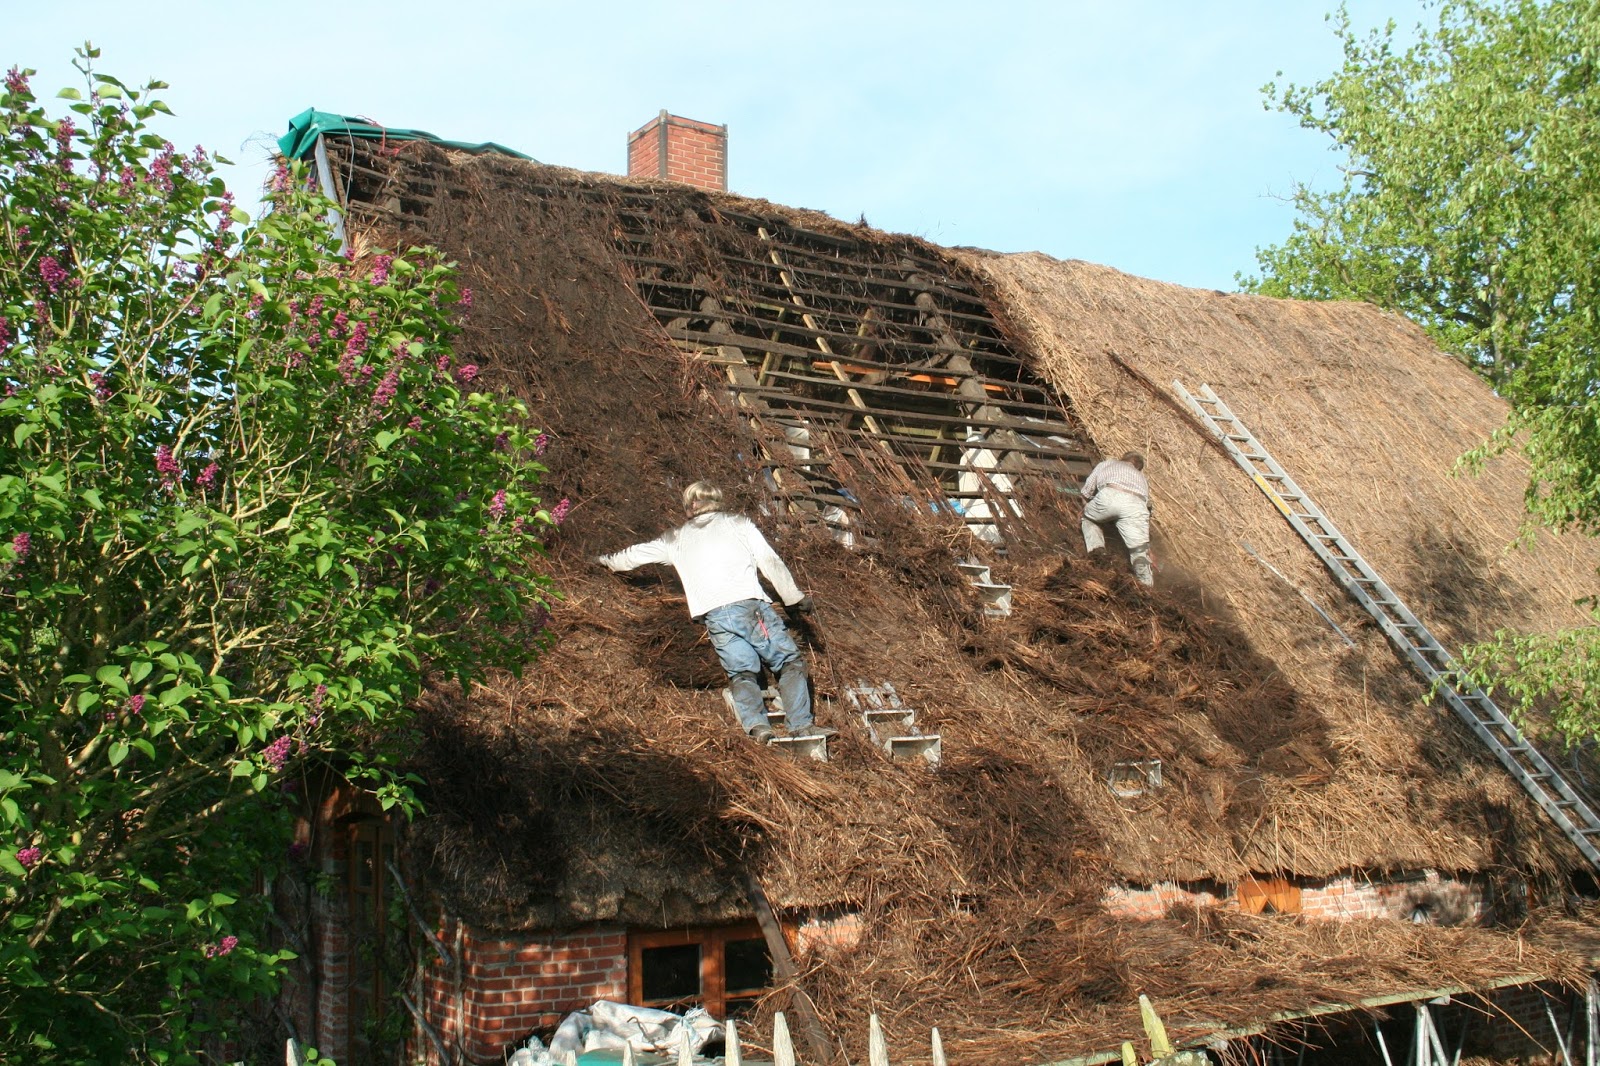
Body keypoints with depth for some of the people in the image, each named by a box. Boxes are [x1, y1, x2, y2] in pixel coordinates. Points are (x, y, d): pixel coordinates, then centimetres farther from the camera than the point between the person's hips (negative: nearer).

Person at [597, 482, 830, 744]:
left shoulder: (677, 539, 25)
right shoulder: (738, 524, 19)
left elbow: (637, 554, 39)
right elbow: (770, 562, 10)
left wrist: (608, 560, 58)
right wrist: (796, 598, 16)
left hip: (714, 616, 2)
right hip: (750, 604, -2)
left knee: (741, 672, 5)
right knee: (790, 662, 3)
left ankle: (756, 726, -18)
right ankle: (800, 724, -11)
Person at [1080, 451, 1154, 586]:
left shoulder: (1107, 464, 38)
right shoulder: (1141, 477, 43)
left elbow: (1086, 492, 31)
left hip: (1109, 497, -1)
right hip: (1136, 505, 1)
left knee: (1088, 518, 29)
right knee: (1139, 550, 6)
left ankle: (1097, 550, 8)